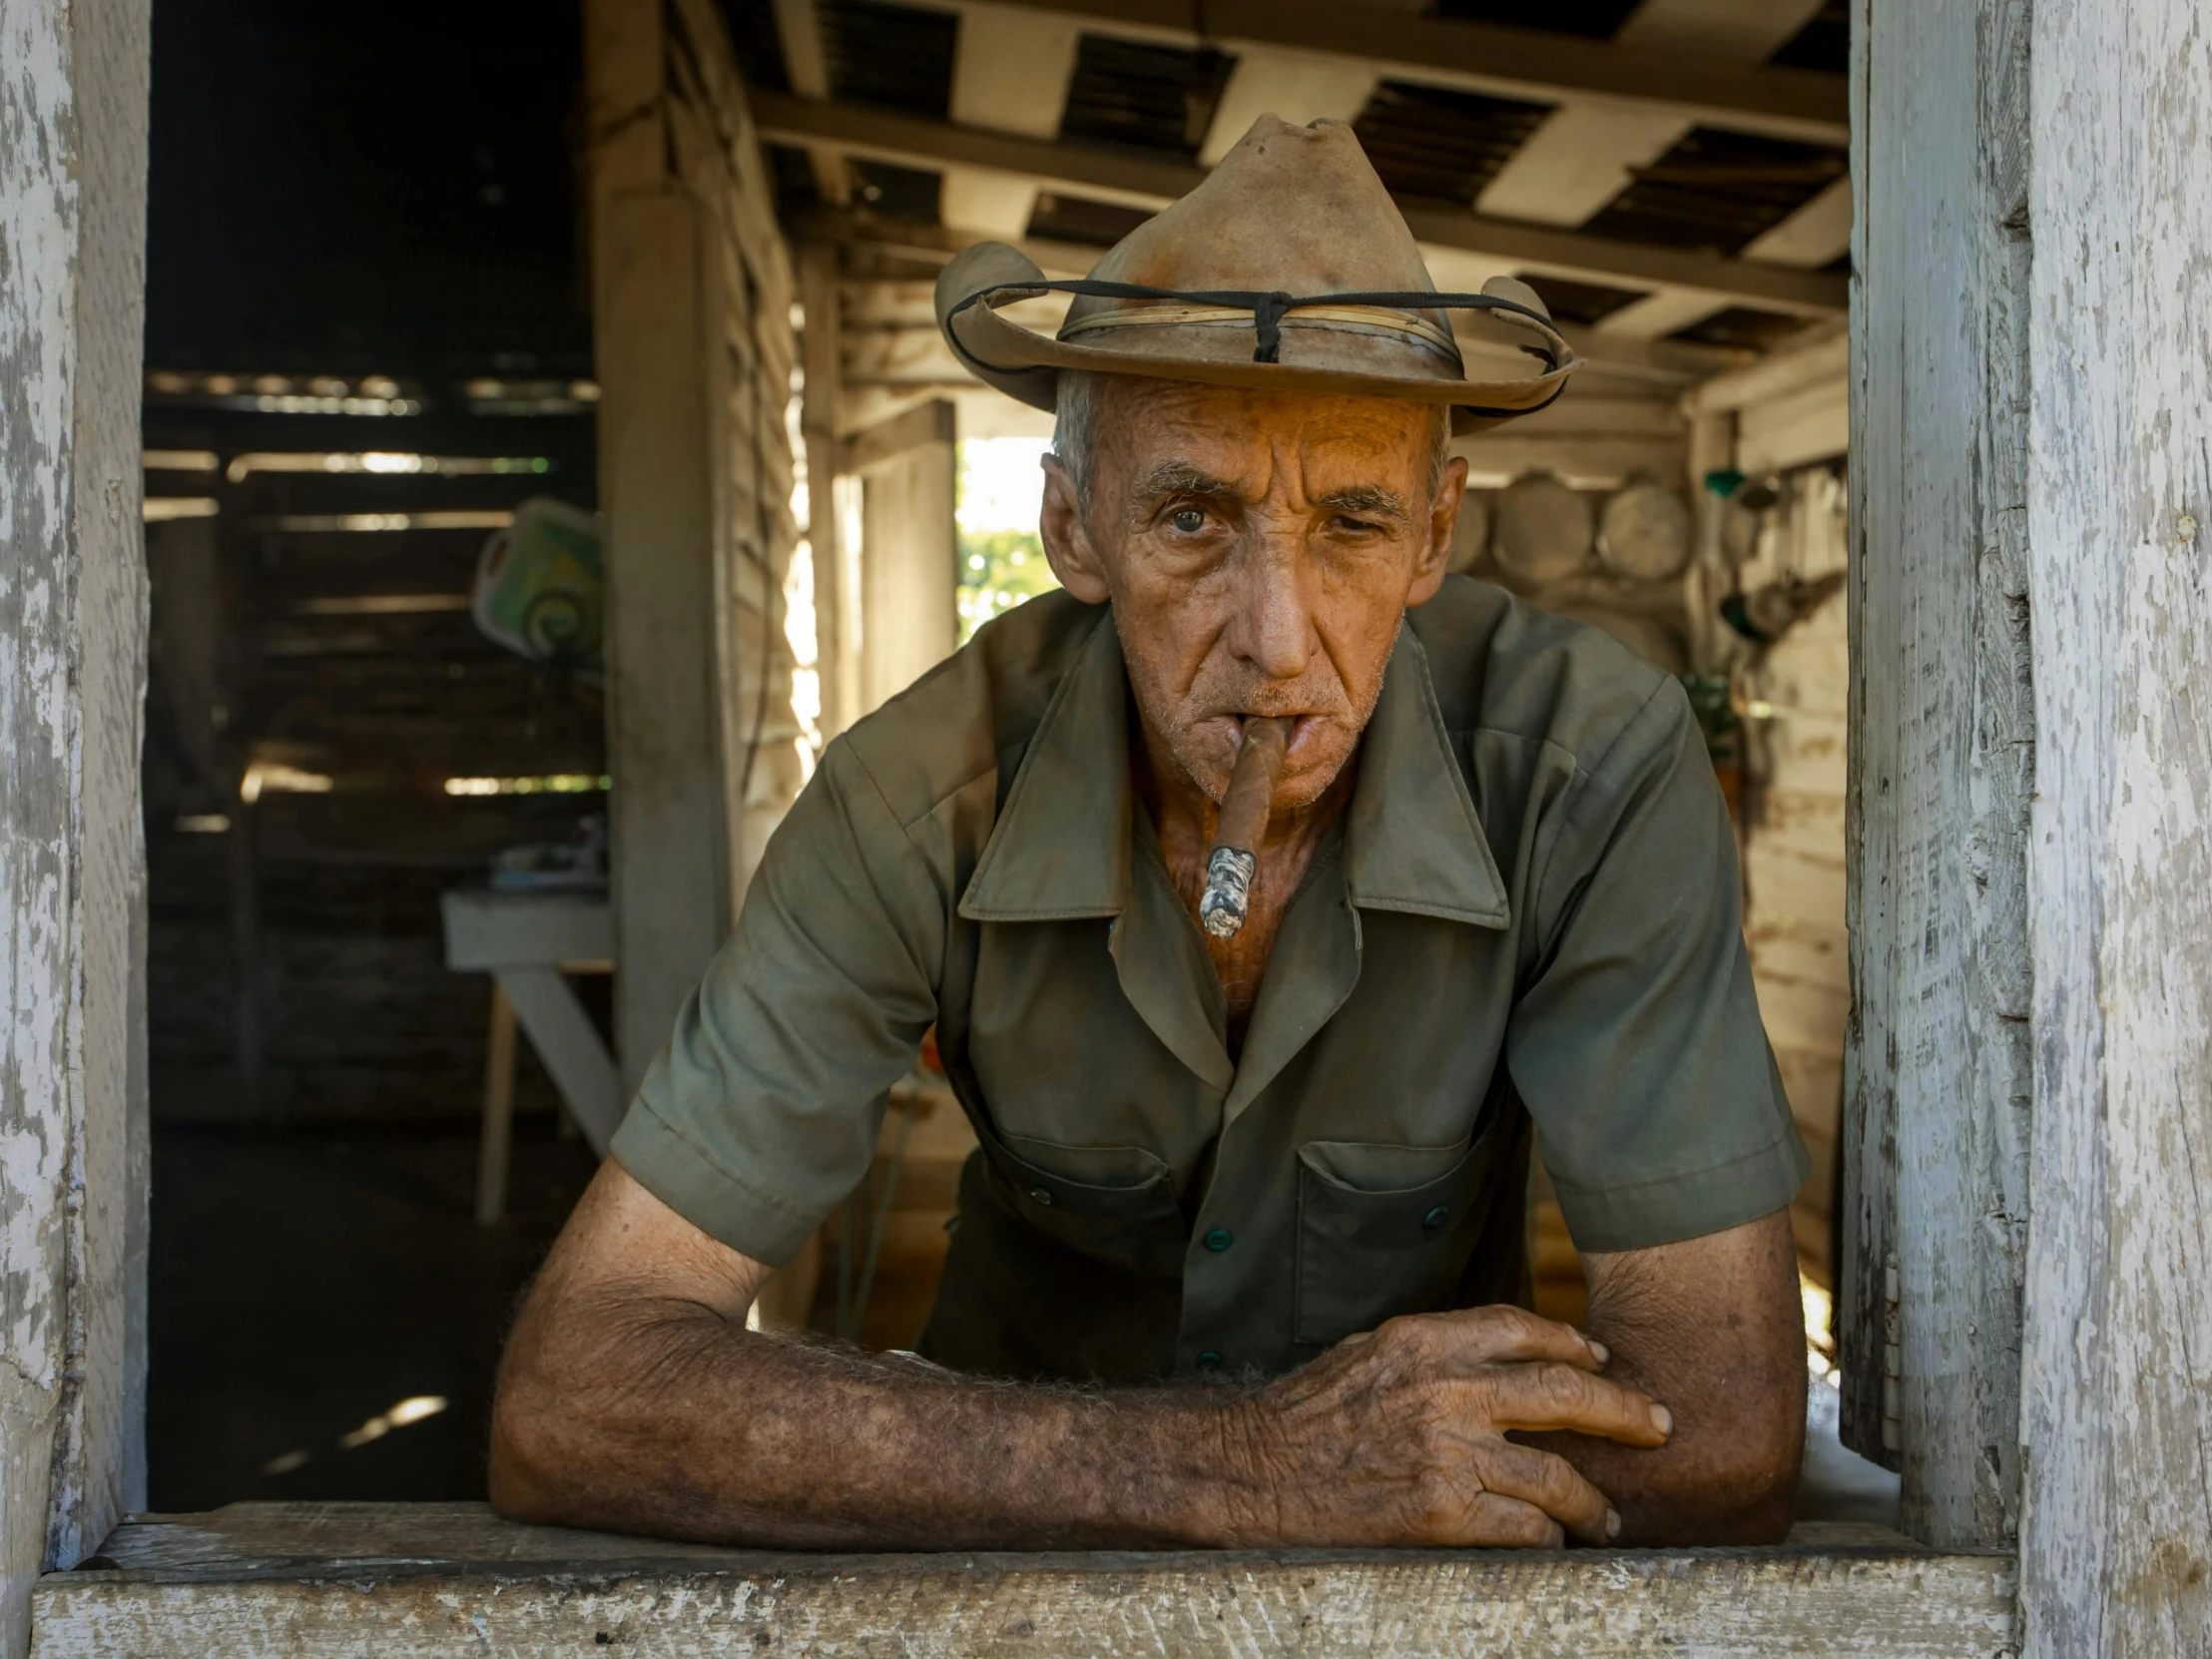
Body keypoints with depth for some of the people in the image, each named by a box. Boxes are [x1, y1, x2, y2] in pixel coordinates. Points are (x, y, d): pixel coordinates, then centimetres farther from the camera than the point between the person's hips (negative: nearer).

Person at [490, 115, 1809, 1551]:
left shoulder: (1598, 770, -23)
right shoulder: (922, 803, -22)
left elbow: (1727, 1436, -23)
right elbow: (566, 1400, -27)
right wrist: (1223, 1467, -34)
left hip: (1434, 1598, 1)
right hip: (1030, 1548, 0)